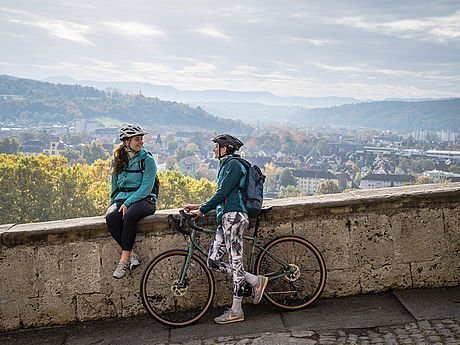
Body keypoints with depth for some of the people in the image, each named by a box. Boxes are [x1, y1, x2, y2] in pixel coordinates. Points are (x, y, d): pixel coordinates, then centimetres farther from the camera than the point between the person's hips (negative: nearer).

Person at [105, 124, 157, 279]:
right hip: (121, 200, 4)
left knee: (129, 216, -37)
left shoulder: (147, 160, 0)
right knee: (110, 217, -31)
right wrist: (113, 204, 7)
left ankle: (124, 259, -30)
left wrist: (127, 203, -19)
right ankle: (132, 255, -24)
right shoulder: (117, 161, 13)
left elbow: (146, 188, -10)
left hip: (143, 200, -4)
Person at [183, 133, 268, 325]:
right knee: (213, 261, 4)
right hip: (226, 217, 10)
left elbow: (222, 193, -14)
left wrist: (201, 210, -10)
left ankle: (236, 311, 2)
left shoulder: (233, 164, -6)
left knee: (235, 262, -5)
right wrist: (198, 206, 21)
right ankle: (256, 280, 10)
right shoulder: (226, 165, 25)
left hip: (234, 216, -10)